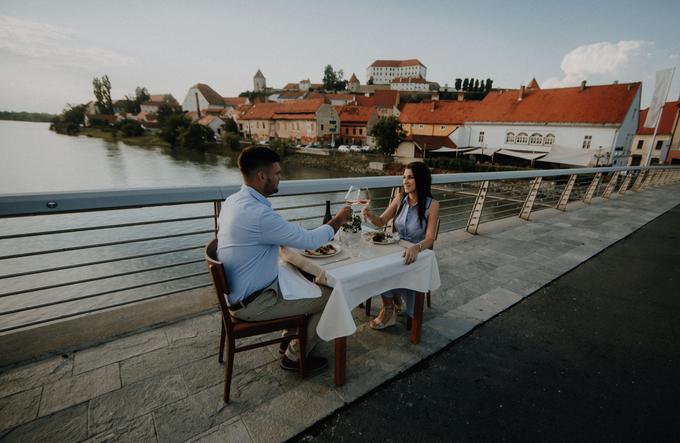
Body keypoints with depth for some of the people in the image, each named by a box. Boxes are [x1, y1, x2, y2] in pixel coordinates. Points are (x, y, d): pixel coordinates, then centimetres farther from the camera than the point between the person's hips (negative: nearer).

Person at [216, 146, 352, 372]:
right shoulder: (258, 214, -31)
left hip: (238, 291, 9)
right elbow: (310, 240, -25)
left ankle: (291, 338, 33)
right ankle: (295, 356, 18)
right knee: (330, 297, 1)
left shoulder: (233, 200, -1)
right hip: (252, 303, -9)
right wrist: (338, 220, -7)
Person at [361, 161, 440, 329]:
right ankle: (394, 302, 0)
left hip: (418, 254, -4)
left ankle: (389, 309, 0)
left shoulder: (432, 205, -13)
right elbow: (381, 222, 7)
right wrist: (369, 215, -15)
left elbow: (430, 239, -20)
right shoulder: (400, 198, 1)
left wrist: (416, 248, -42)